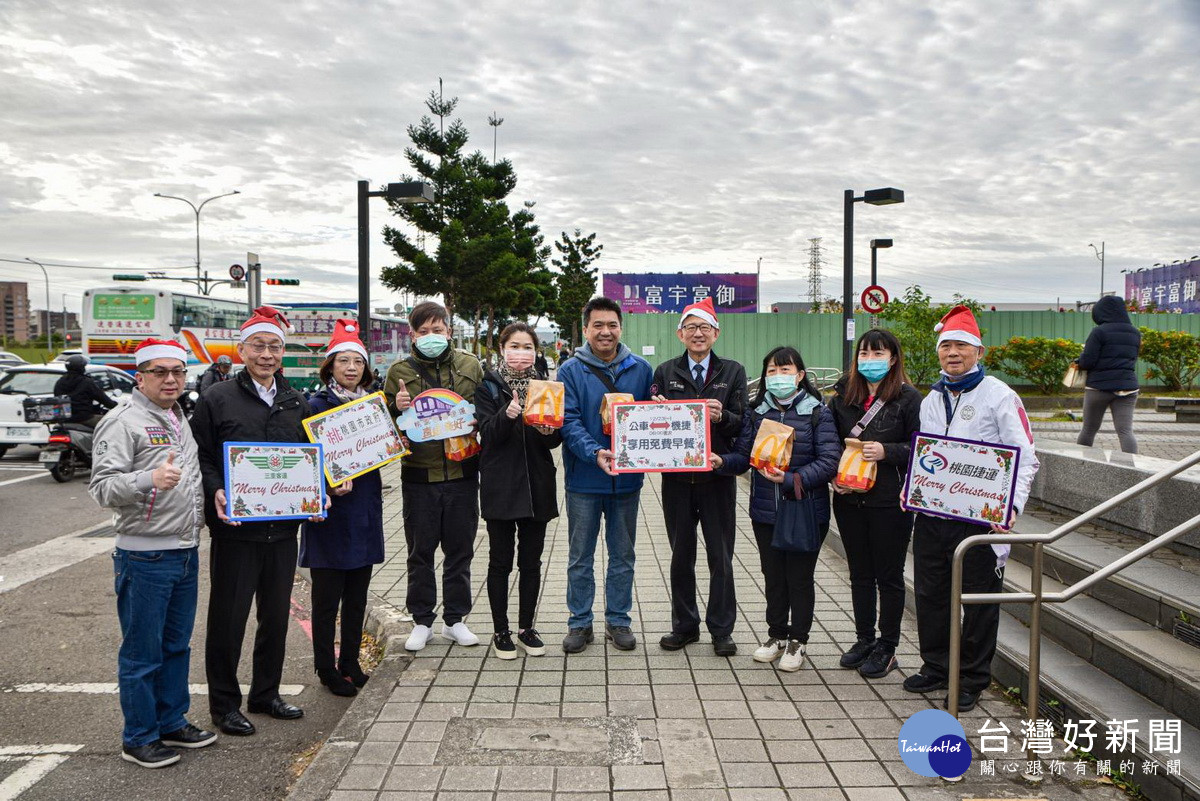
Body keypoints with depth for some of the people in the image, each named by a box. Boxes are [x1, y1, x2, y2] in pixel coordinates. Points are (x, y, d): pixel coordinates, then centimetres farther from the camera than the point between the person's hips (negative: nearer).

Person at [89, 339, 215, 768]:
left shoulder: (181, 420, 15)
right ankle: (138, 739, 18)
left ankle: (172, 723, 31)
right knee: (142, 653, 4)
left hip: (186, 552, 8)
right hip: (145, 558, -8)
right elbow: (101, 486, -21)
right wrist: (149, 479, -35)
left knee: (177, 646, 17)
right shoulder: (123, 422, -11)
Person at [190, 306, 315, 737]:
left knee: (276, 615, 15)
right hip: (235, 528, -5)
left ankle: (266, 694, 31)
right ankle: (224, 704, 21)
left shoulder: (296, 403, 11)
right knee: (228, 618, 5)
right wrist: (216, 492, -20)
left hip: (283, 528, 5)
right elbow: (200, 458, -4)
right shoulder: (217, 400, -3)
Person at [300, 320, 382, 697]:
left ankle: (350, 662, 27)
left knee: (357, 595, 14)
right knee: (327, 598, 4)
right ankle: (326, 669, 18)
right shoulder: (317, 405, -7)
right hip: (330, 511, -5)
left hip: (365, 510, 5)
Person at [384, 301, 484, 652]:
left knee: (460, 549, 10)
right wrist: (396, 409, -15)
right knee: (420, 551, 9)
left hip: (462, 472, 1)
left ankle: (455, 619, 24)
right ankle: (422, 621, 23)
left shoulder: (471, 366, 5)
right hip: (419, 475, -1)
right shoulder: (399, 372, 3)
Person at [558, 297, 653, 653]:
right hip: (584, 478, -2)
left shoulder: (641, 369, 4)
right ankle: (580, 623, 22)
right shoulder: (571, 371, -4)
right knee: (580, 557, 9)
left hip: (627, 478, 2)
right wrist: (594, 453, -27)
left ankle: (618, 620, 27)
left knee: (623, 554, 13)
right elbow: (569, 421, -13)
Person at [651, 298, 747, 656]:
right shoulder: (666, 372, 6)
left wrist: (722, 416, -23)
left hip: (718, 476, -1)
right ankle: (684, 626, 25)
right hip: (677, 477, 1)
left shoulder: (733, 371, 3)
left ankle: (721, 630, 19)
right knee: (681, 556, 12)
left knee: (721, 556, 6)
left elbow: (743, 425, -3)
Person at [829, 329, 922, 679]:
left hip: (890, 502, -5)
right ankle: (864, 639, 28)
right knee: (860, 573, 15)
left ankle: (887, 646, 21)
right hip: (849, 500, 5)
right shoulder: (843, 397, 7)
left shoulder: (908, 398, -7)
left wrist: (887, 452, -20)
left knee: (889, 575, 7)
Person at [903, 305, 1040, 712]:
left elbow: (1025, 458, -9)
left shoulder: (999, 396, -6)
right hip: (930, 516, 6)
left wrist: (1011, 504, -22)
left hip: (979, 520, -6)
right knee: (929, 594, 14)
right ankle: (936, 667, 31)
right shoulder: (932, 399, 12)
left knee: (980, 600, 6)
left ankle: (973, 679, 22)